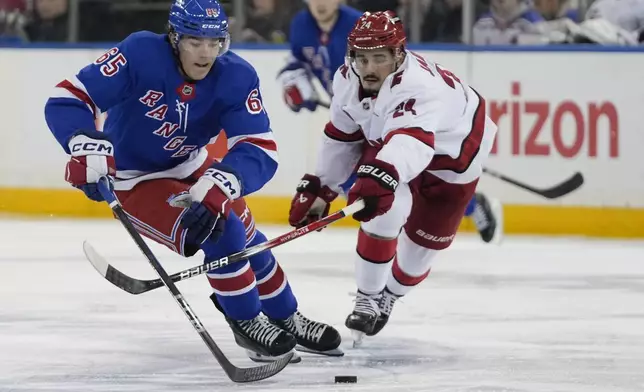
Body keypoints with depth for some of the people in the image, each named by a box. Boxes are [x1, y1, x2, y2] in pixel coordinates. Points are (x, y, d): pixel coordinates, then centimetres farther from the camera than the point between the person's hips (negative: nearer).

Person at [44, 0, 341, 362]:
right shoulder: (141, 55, -30)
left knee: (247, 239, 12)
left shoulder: (237, 77, -20)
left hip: (191, 167, 5)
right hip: (137, 181, -5)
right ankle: (245, 322, 2)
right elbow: (68, 99, -31)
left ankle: (288, 320, 37)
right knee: (221, 234, -21)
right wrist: (88, 147, -50)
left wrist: (221, 184, -49)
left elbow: (260, 149, -29)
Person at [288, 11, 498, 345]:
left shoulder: (418, 85, -44)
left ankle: (391, 293, 35)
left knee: (425, 241, 6)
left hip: (452, 152, -4)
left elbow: (411, 140, -63)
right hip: (387, 141, 4)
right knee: (381, 211, -22)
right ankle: (368, 297, -7)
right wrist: (318, 186, 1)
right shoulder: (348, 80, -20)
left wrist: (382, 175, -81)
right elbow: (342, 136, -2)